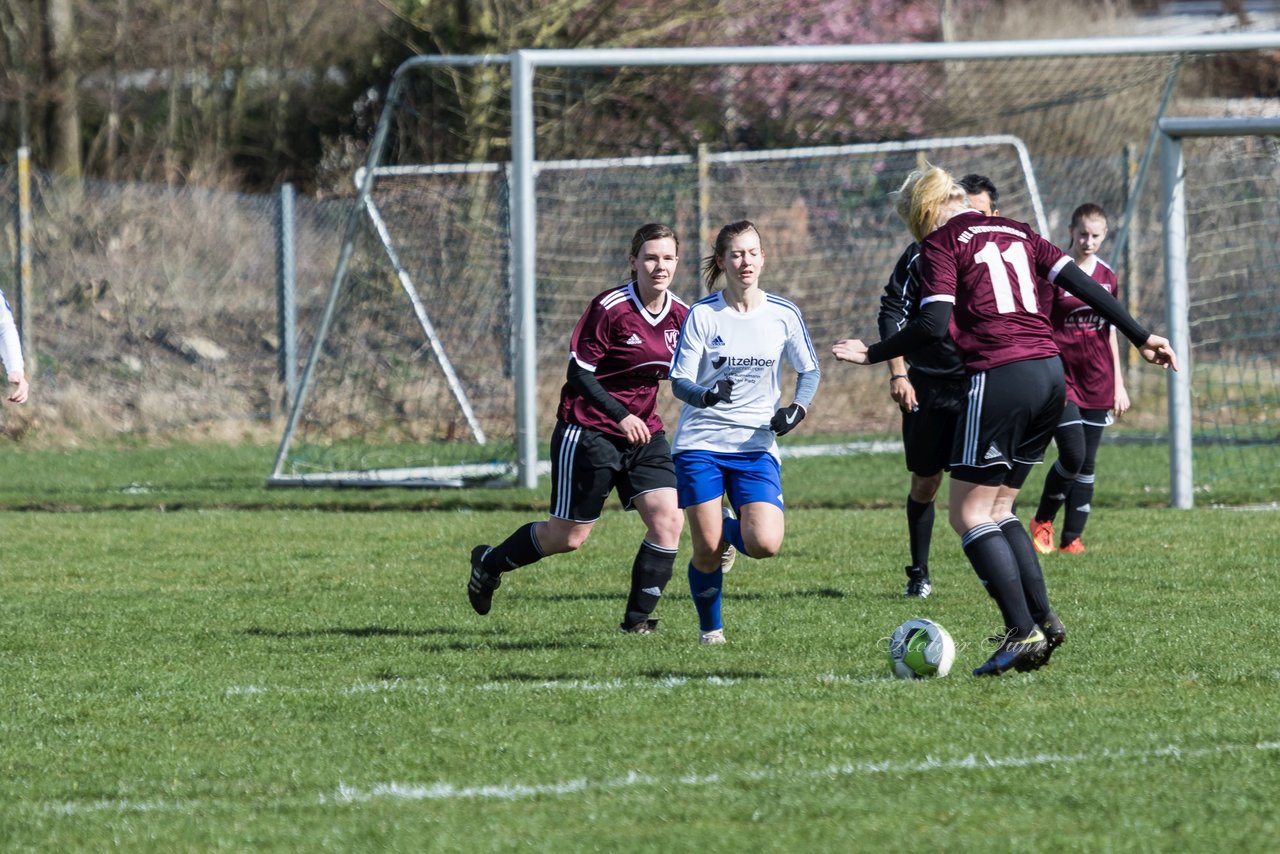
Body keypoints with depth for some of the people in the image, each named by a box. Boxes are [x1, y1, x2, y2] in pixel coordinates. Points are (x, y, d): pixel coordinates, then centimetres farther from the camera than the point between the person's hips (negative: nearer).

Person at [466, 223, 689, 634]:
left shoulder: (681, 315, 1)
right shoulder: (610, 308, -17)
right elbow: (579, 373, -17)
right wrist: (620, 416, -27)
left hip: (644, 431, 5)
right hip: (588, 431, -5)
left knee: (668, 520, -13)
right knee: (568, 536, 4)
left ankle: (637, 619, -2)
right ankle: (488, 563, 32)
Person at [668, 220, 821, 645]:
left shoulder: (783, 315, 0)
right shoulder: (701, 315, -5)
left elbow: (809, 370, 12)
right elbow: (679, 381, -7)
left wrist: (798, 408, -7)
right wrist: (707, 395, -29)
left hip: (756, 446, 1)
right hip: (700, 444, -1)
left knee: (765, 545, -16)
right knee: (707, 551, -8)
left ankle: (732, 532, 22)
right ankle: (710, 628, 21)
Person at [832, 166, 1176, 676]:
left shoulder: (940, 243, 1)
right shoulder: (1017, 232, 20)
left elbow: (934, 324, -11)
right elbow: (1080, 284, 12)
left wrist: (873, 355, -1)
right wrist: (1140, 336, 12)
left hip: (999, 378, -7)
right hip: (1051, 374, 7)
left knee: (969, 513, 0)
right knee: (997, 508, 19)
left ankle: (1022, 631, -10)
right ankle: (1043, 620, 10)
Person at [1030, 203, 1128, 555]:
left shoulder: (1107, 276, 9)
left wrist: (1119, 384, 14)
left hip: (1097, 383, 5)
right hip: (1062, 378, -5)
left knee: (1088, 464, 5)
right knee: (1072, 456, -13)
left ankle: (1072, 538, 11)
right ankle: (1042, 521, 9)